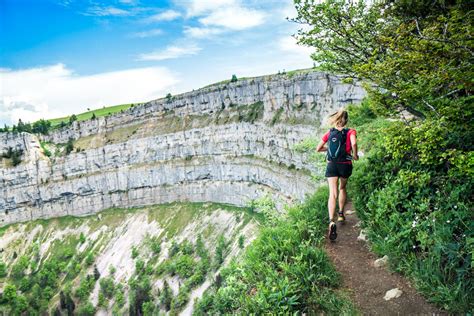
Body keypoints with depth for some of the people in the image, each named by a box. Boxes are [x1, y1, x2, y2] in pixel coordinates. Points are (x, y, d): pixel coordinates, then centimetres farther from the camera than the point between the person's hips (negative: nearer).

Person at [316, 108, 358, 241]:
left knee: (333, 194, -9)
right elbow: (354, 143, -23)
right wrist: (355, 155, -7)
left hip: (331, 165, 1)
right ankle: (341, 214, 34)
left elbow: (318, 149, 11)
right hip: (345, 165, 0)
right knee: (342, 188, 27)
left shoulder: (329, 133, 7)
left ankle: (331, 221, -29)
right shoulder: (350, 131, -2)